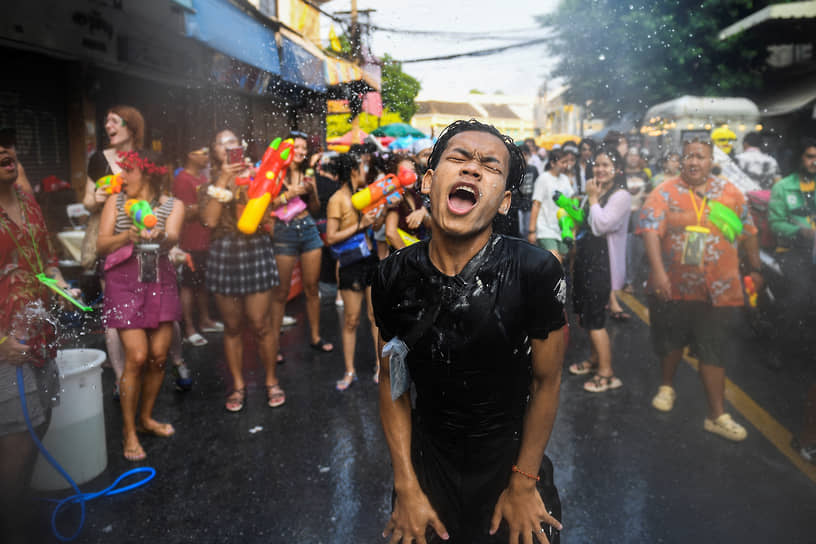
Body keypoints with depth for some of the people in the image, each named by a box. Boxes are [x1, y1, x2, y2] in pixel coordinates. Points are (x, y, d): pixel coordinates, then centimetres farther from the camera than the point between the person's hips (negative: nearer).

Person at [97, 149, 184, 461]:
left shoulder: (173, 205, 3)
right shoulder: (116, 202, 3)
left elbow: (172, 239, -17)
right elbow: (101, 245, -8)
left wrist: (160, 236, -40)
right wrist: (127, 236, -28)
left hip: (161, 282, 2)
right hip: (125, 282, -2)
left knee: (159, 356, 3)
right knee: (136, 357, -9)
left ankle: (146, 418, 25)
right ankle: (128, 431, 7)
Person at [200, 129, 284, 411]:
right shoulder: (210, 184, 12)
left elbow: (267, 206, -5)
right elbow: (210, 219, -7)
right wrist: (222, 182, -8)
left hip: (256, 252, -2)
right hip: (223, 255, 2)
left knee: (260, 324, -2)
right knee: (232, 327, 8)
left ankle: (271, 381, 15)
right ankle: (238, 385, 21)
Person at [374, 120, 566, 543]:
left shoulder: (537, 272, -21)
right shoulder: (393, 277, -13)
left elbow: (546, 382, -11)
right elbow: (392, 382, -4)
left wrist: (523, 484, -5)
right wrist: (407, 487, -4)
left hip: (510, 457, -1)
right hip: (426, 457, 2)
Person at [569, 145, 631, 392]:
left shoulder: (621, 196, -13)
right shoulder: (594, 191, 13)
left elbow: (601, 225, -24)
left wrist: (593, 199, -14)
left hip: (602, 262, -9)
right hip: (585, 259, 9)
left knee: (595, 319, -5)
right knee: (584, 315, 17)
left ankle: (606, 374, 6)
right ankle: (594, 360, 35)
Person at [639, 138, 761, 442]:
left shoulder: (730, 192, 5)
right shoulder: (665, 192, -4)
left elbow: (748, 233, 13)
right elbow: (650, 230, -16)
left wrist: (755, 270, 15)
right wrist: (658, 271, -28)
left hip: (718, 290, 1)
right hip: (673, 287, -1)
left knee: (715, 351, 4)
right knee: (671, 342, 15)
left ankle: (717, 416, 13)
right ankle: (667, 387, 41)